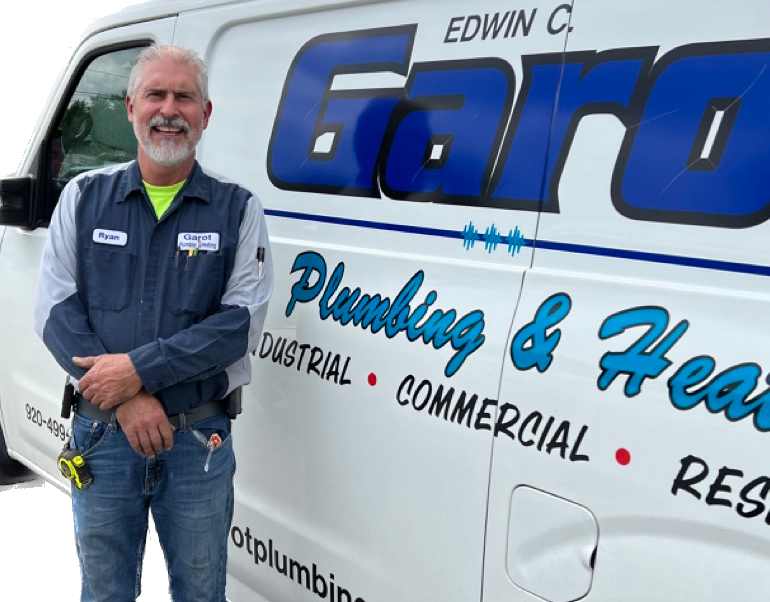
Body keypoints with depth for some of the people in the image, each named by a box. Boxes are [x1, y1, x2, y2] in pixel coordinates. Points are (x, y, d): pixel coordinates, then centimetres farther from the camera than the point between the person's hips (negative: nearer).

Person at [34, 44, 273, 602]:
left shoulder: (238, 209, -1)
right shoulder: (84, 196, 4)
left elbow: (241, 321, -10)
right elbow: (56, 309, -2)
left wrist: (140, 368, -20)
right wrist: (125, 399, -15)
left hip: (199, 441, -1)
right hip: (103, 433, 2)